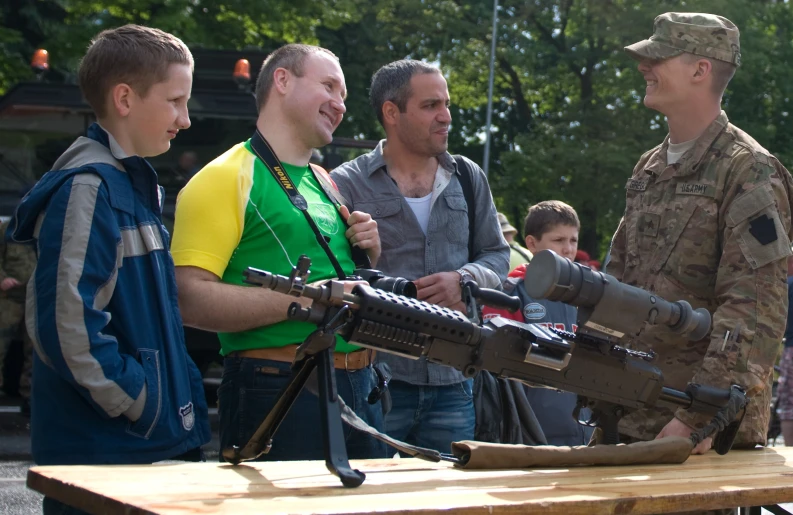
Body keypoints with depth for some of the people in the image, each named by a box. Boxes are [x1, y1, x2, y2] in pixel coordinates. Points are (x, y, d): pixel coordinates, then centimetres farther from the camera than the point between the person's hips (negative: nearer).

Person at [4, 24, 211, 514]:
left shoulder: (136, 185, 16)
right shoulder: (87, 187, -15)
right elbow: (68, 321, -24)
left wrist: (185, 405, 15)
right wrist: (140, 408, -16)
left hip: (154, 445, 9)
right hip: (99, 453, -9)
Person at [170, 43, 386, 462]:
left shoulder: (327, 183, 20)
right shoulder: (226, 177, -5)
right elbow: (189, 298, -17)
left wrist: (368, 255, 8)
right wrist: (304, 299, -21)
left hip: (359, 390, 8)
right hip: (277, 394, -8)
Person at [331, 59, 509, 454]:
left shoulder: (468, 178, 15)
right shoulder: (347, 185, -1)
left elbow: (497, 256, 17)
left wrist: (465, 280, -4)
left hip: (452, 383, 4)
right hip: (376, 380, -4)